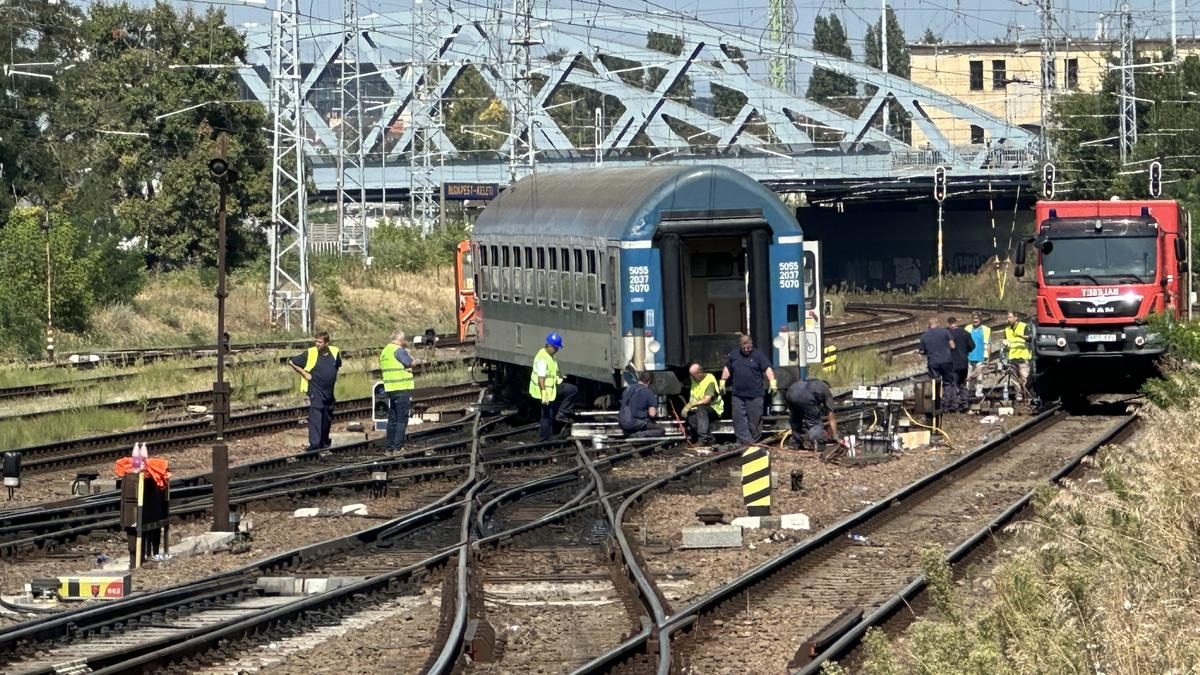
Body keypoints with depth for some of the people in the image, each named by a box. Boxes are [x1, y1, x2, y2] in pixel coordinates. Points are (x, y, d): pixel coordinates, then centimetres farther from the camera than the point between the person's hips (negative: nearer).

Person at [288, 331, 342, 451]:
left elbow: (338, 365, 25)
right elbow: (291, 362, -2)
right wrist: (304, 373, -7)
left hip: (329, 391, 5)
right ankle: (314, 443, -24)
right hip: (315, 390, -5)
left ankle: (324, 442, 33)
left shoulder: (335, 352, 2)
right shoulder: (310, 353, -9)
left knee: (327, 418, 16)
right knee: (315, 415, -17)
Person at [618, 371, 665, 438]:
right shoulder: (648, 392, -10)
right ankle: (639, 435, -18)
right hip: (636, 424, -7)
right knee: (661, 431, 1)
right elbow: (652, 414, -14)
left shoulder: (628, 389, 10)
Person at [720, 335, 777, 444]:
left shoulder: (758, 355, 0)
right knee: (739, 418, -2)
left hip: (755, 394, -3)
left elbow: (767, 369, -8)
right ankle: (744, 441, -2)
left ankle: (755, 441, 9)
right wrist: (723, 381, 13)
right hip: (738, 394, 4)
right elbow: (727, 368, 22)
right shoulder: (733, 355, 12)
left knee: (755, 419, 0)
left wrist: (772, 382, -21)